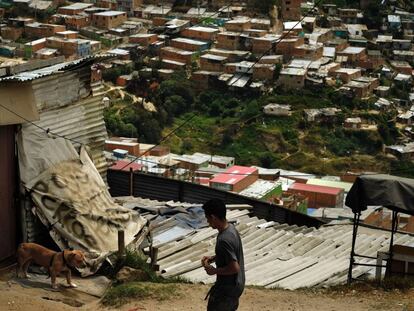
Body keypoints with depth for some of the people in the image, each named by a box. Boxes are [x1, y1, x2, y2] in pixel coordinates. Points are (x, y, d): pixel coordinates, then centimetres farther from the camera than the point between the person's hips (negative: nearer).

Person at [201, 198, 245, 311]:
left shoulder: (224, 239, -30)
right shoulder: (230, 228, 1)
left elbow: (234, 268, -30)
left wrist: (215, 271, -17)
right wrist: (214, 258, 8)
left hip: (227, 287, -9)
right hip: (236, 284, 9)